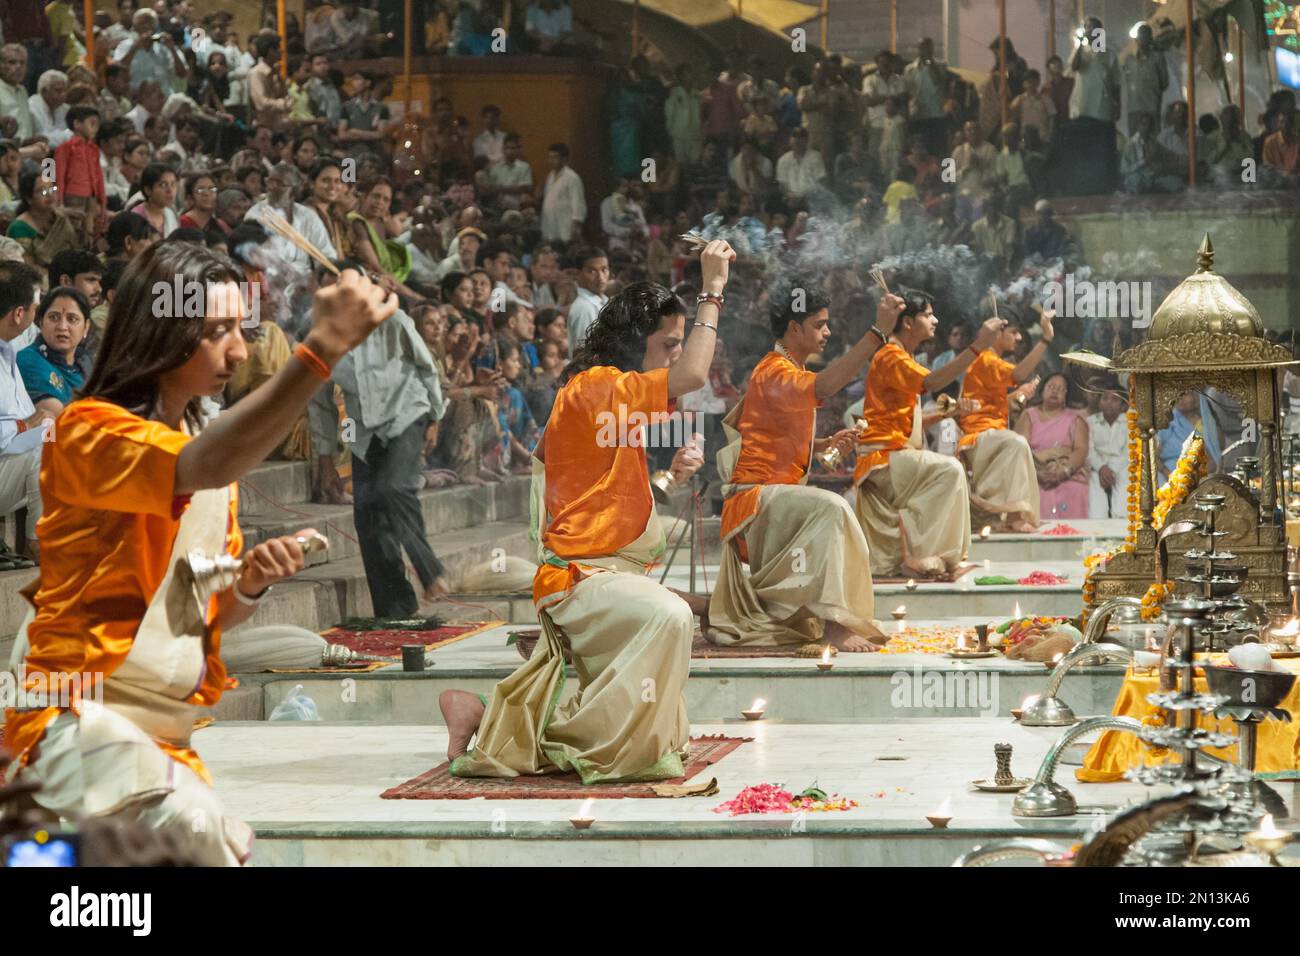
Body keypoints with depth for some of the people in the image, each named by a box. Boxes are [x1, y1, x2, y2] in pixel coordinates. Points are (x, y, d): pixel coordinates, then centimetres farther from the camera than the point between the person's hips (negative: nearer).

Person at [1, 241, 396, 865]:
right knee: (194, 833, -31)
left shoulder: (209, 443, 15)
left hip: (164, 734, 9)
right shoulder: (92, 430, -11)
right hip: (79, 717, -8)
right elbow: (201, 470, -33)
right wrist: (322, 349, -42)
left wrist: (250, 584, -7)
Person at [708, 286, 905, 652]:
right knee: (831, 509, -33)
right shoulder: (775, 373, -16)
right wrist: (879, 333, -44)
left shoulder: (789, 369, 18)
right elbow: (822, 388, -39)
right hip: (756, 495, -11)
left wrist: (827, 444, 5)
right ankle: (833, 623, -40)